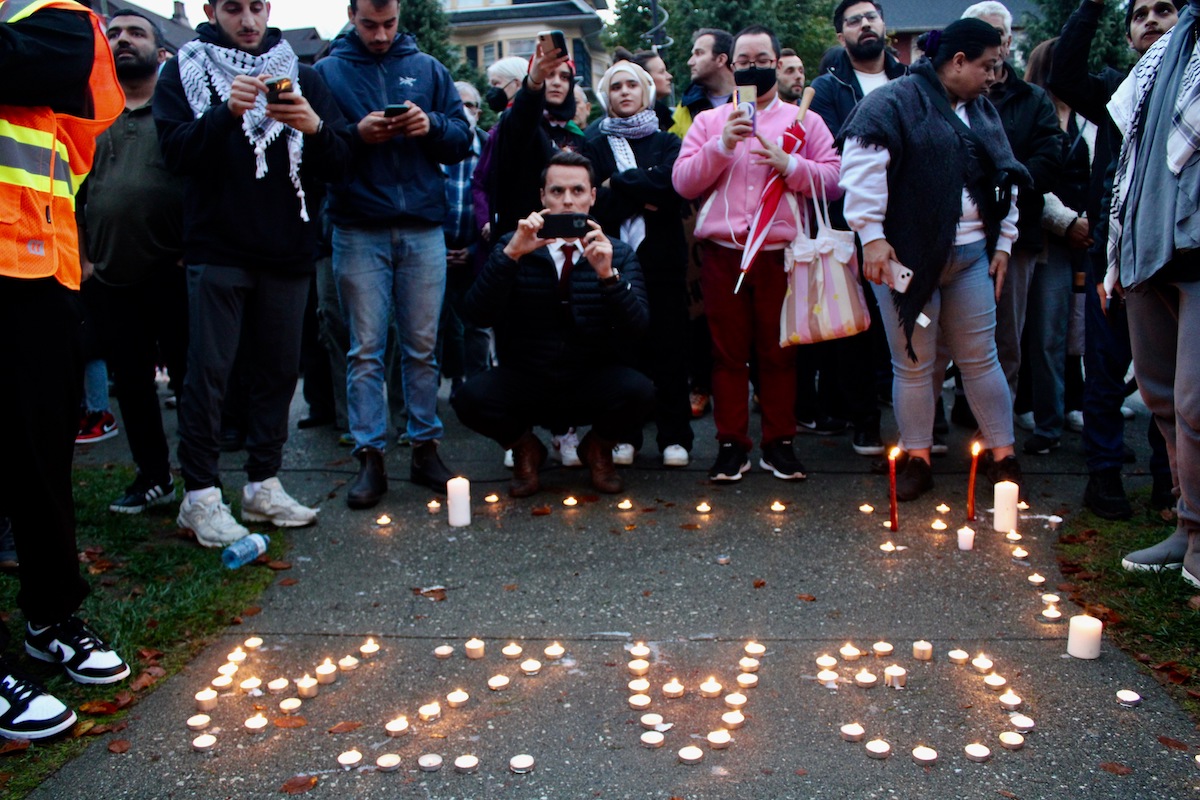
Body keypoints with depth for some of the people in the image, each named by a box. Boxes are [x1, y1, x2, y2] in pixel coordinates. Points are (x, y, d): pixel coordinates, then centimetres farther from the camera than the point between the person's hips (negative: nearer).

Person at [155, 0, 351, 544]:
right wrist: (226, 113, -24)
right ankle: (200, 495, 5)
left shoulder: (301, 77, 12)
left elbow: (338, 166, 3)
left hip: (287, 253, 3)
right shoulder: (184, 72, 7)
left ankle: (264, 484, 17)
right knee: (208, 370, -3)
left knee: (278, 369, 6)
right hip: (217, 249, -3)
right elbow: (175, 151, -9)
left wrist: (314, 127, -17)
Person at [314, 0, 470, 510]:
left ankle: (425, 448, 15)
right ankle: (370, 457, 5)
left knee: (422, 346, 6)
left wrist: (432, 125, -11)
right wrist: (356, 134, -16)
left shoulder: (427, 69, 13)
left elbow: (463, 139, 8)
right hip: (359, 231, -1)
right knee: (366, 348, 0)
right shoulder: (327, 71, 8)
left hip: (423, 228, 2)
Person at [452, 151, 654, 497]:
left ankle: (598, 449, 7)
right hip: (524, 383, 0)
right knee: (471, 397, -29)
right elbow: (477, 315, -14)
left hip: (593, 384, 0)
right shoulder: (514, 247, 1)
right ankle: (525, 448, 8)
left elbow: (637, 326, -11)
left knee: (639, 390, -30)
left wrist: (607, 275, -26)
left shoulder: (617, 254, 2)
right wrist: (511, 254, -24)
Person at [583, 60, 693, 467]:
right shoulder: (595, 146, 14)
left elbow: (672, 184, -7)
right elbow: (594, 204, -3)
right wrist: (643, 198, -10)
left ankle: (674, 436, 5)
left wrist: (618, 185, -4)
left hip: (662, 258, 0)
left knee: (668, 346, -2)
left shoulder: (666, 143, 15)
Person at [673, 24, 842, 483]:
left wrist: (788, 164, -14)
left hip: (780, 252, 0)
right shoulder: (708, 121, 13)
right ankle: (732, 445, 11)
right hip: (721, 252, 1)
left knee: (778, 351, 4)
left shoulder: (804, 121, 11)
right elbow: (683, 183, 1)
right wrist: (721, 145, -10)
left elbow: (833, 181, 0)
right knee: (728, 351, 3)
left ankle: (778, 444, 14)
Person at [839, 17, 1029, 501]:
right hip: (908, 257, -5)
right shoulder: (895, 102, -6)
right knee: (913, 364, 3)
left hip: (971, 256, 6)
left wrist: (1003, 242, 18)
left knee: (980, 357, 8)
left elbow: (1004, 177, 23)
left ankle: (1004, 457, 18)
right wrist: (872, 236, -19)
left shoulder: (982, 112, 16)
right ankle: (917, 461, 16)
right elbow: (863, 168, -15)